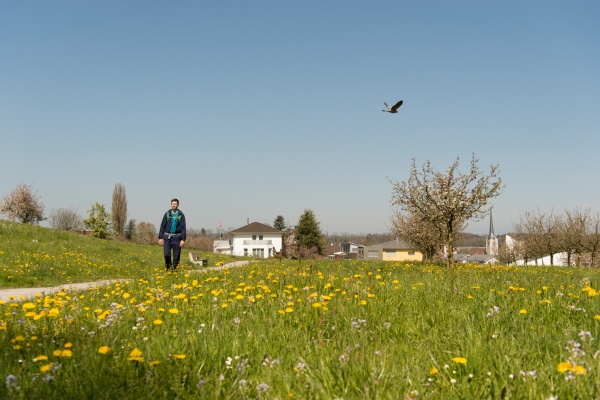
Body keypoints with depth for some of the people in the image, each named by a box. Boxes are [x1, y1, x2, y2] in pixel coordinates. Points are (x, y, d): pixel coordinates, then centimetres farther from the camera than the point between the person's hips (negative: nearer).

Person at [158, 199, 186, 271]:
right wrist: (160, 237, 1)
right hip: (167, 237, 1)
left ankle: (175, 269, 11)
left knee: (176, 256, 1)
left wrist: (183, 239, -11)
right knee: (166, 254, -8)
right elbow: (162, 226, 7)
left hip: (176, 237, -1)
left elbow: (183, 228, -3)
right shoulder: (167, 214, 5)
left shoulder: (181, 215, 1)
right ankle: (168, 267, 13)